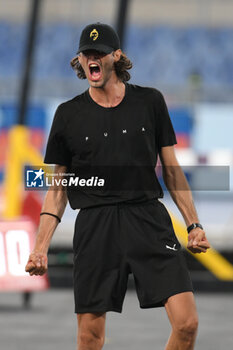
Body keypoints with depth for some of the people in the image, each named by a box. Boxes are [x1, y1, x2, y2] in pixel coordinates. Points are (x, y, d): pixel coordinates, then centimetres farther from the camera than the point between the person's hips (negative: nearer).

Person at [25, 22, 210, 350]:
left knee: (187, 323, -13)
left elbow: (172, 169, 14)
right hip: (95, 223, 0)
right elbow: (58, 188, 11)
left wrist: (194, 224, 8)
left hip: (149, 217, 0)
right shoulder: (69, 114, 7)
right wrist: (40, 247, 2)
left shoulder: (150, 102, 8)